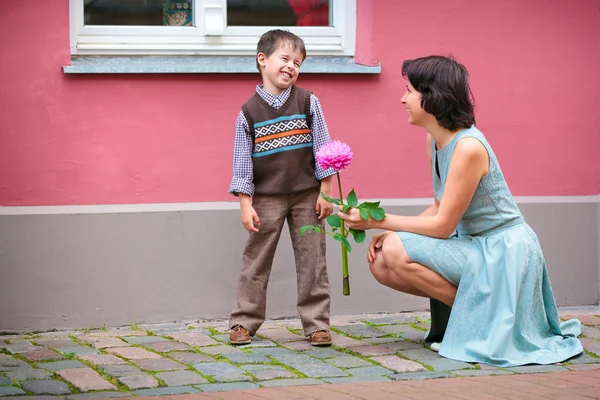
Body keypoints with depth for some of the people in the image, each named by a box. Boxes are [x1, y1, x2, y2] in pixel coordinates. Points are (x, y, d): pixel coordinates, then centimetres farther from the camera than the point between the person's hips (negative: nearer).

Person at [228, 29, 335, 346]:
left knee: (312, 260, 4)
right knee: (256, 261, 5)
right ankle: (244, 321, 14)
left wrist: (325, 193, -2)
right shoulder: (249, 112, -2)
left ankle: (316, 323, 11)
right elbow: (242, 161, 0)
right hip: (267, 199, 0)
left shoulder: (308, 102, -1)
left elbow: (322, 149, 1)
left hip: (306, 196, 1)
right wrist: (245, 204, -4)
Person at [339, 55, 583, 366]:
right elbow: (440, 208, 10)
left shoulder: (468, 147, -25)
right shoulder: (434, 141, 4)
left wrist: (378, 221, -18)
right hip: (471, 245, 9)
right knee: (380, 264, -3)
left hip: (503, 252, -9)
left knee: (397, 252, -22)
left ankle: (478, 315, -7)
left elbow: (442, 225, -22)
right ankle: (465, 306, 10)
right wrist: (389, 230, -3)